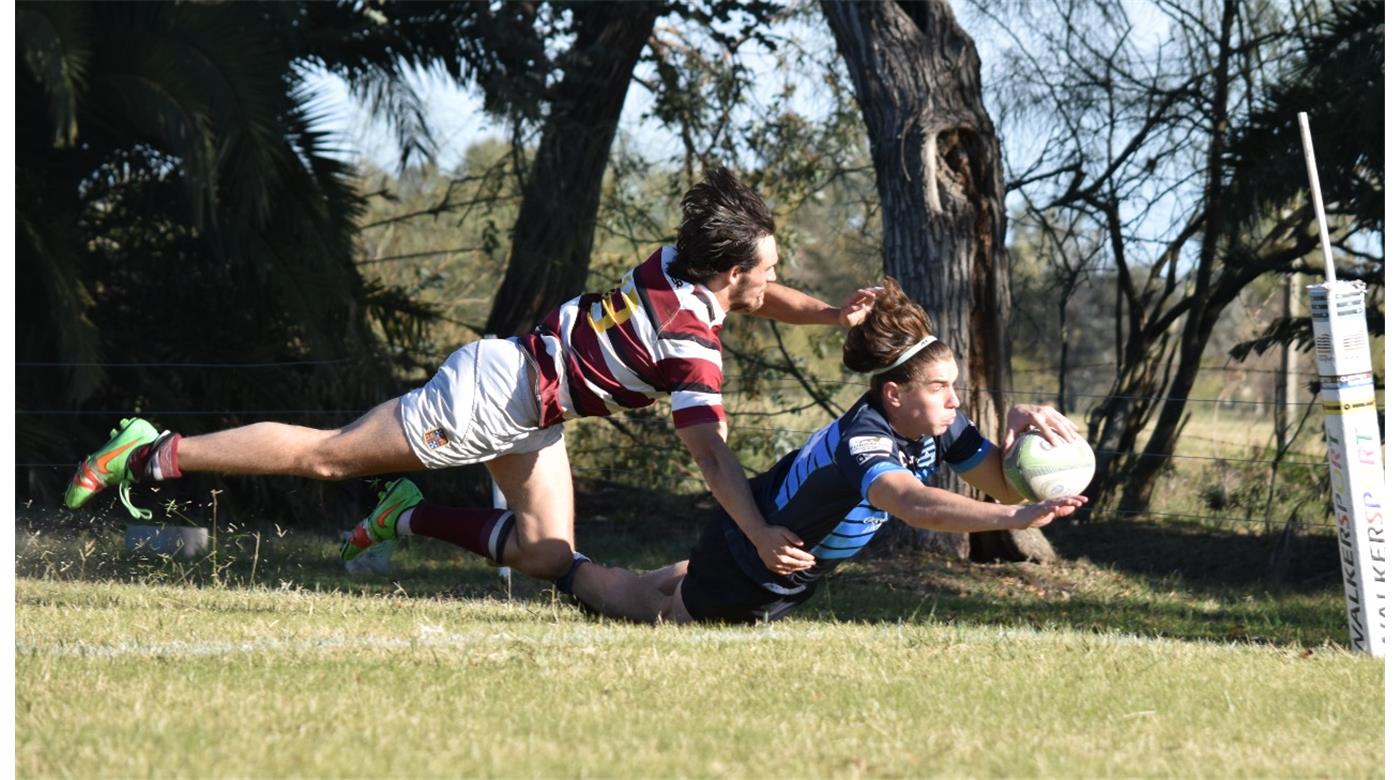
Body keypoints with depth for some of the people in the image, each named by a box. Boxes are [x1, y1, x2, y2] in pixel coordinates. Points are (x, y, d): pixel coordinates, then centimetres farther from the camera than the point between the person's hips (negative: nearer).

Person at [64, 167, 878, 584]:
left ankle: (416, 517, 15)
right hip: (497, 390, -9)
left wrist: (833, 314, 4)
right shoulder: (691, 342, -26)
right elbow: (711, 451, -33)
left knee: (547, 555, 4)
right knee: (324, 455, -2)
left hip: (528, 415, 9)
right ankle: (151, 454, 5)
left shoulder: (676, 263, -1)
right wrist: (762, 536, -39)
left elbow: (757, 297, 19)